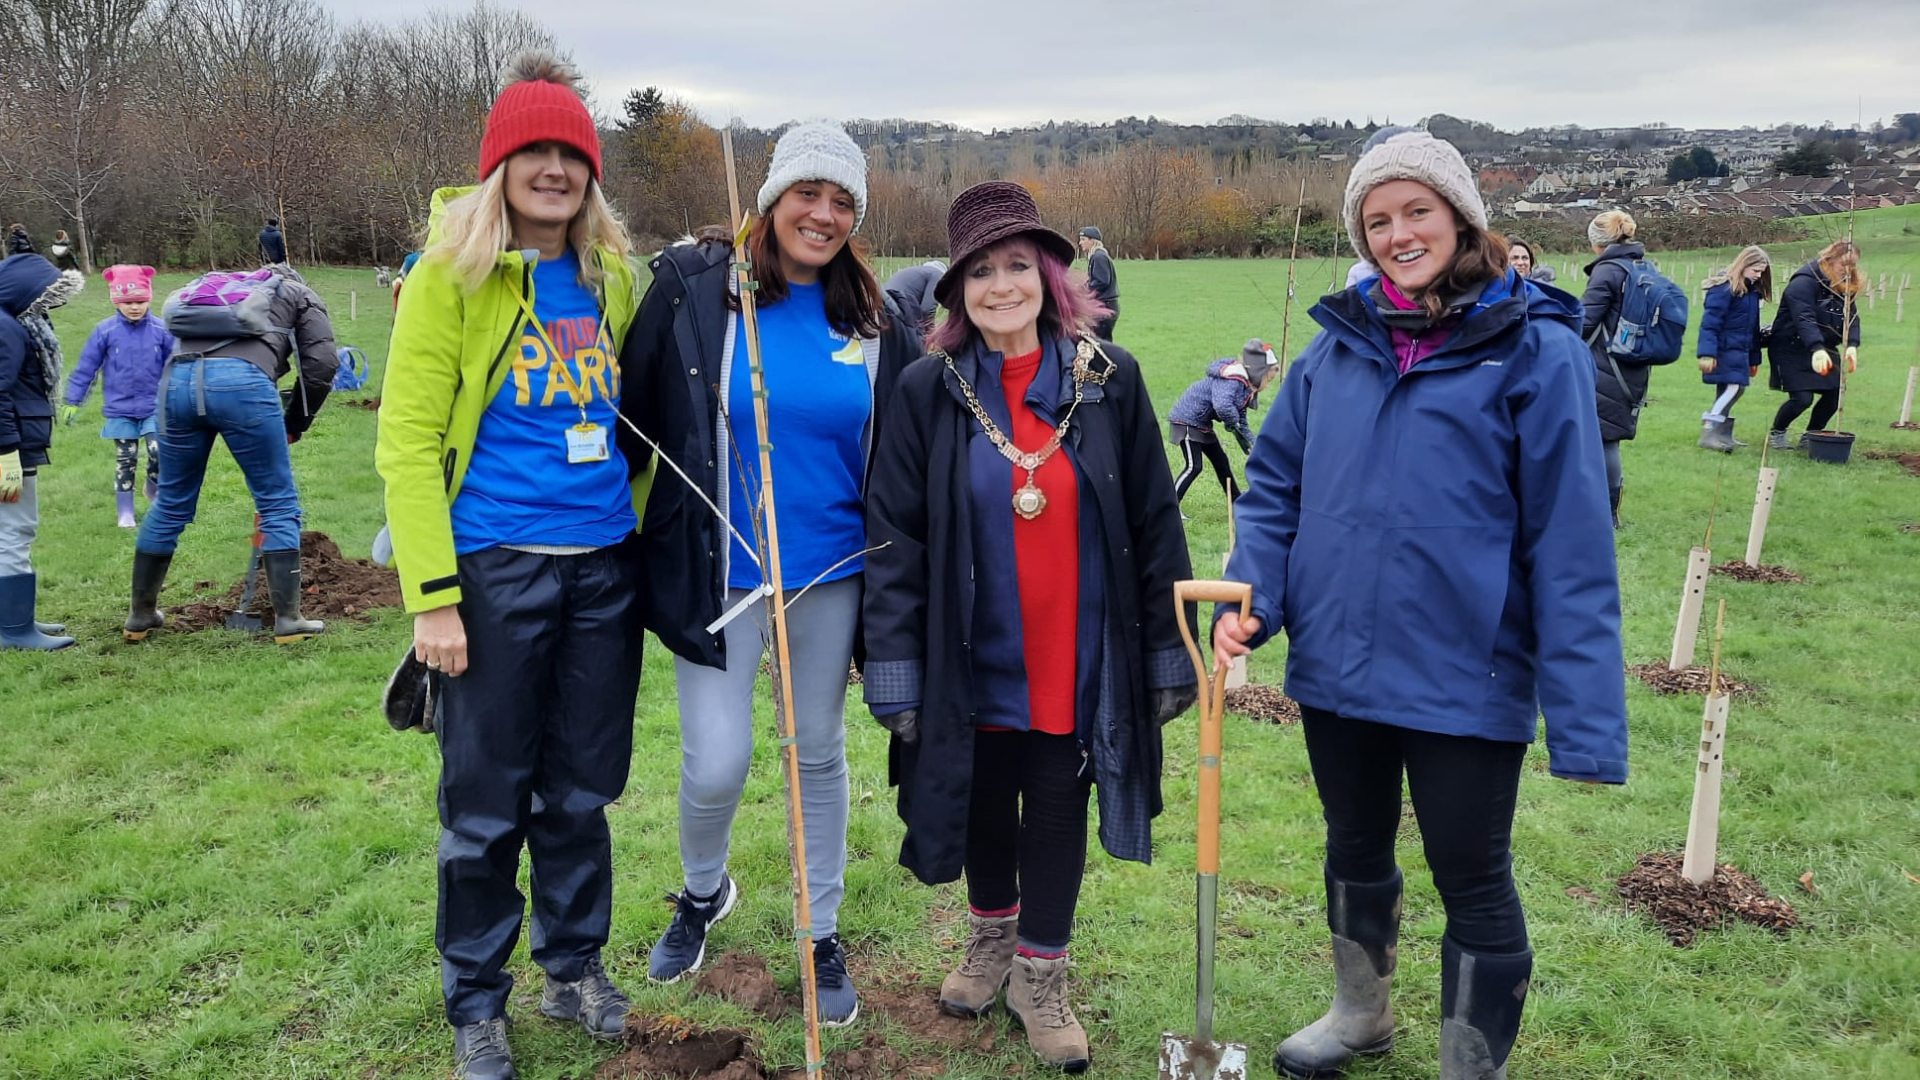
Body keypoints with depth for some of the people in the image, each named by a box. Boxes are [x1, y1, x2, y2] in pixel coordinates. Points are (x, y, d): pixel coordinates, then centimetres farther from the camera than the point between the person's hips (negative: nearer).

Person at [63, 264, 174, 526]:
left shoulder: (161, 330, -5)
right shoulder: (105, 331, -7)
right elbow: (85, 367, -1)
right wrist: (72, 402, 2)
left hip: (154, 407, 0)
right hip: (120, 409, 0)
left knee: (158, 453, -9)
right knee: (125, 460, 6)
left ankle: (155, 492, 20)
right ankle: (125, 512, 17)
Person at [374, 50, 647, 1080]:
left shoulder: (609, 276, 8)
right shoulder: (450, 273, -6)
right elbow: (406, 440, -10)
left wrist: (635, 518, 13)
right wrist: (432, 595, -14)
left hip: (604, 567, 4)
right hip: (496, 569, -4)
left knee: (581, 787, 15)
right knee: (486, 799, 6)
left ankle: (574, 967, 35)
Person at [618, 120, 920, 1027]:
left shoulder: (876, 322, 1)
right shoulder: (691, 286, -7)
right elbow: (637, 415, -4)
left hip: (831, 574, 2)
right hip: (717, 572, -2)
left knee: (819, 752, 13)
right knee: (717, 765, -2)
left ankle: (822, 934, 32)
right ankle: (702, 892, 33)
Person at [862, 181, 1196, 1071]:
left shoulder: (1108, 379, -4)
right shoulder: (929, 390, -6)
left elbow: (1154, 525, 0)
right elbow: (893, 540, -5)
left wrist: (1170, 650, -1)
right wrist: (894, 669, -8)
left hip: (1079, 660, 0)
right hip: (974, 661, 1)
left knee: (1058, 813, 9)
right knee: (984, 806, 17)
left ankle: (1040, 976, 30)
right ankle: (990, 939, 43)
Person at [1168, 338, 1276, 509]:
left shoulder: (1248, 387, 7)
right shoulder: (1233, 378, -26)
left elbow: (1241, 423, 12)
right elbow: (1222, 406, -43)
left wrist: (1253, 444, 0)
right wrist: (1233, 422, -24)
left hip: (1202, 423, 10)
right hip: (1187, 419, -10)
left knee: (1221, 462, 16)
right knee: (1193, 467, -14)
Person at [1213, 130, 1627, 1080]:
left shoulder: (1535, 352, -11)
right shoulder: (1338, 343, 3)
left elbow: (1570, 546, -14)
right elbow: (1274, 485, 7)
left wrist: (1585, 716, -16)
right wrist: (1247, 595, -9)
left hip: (1466, 677, -5)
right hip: (1336, 663, 5)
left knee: (1472, 881, 10)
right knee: (1355, 850, 23)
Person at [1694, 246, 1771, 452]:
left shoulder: (1752, 290, 15)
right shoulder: (1724, 287, -12)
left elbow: (1753, 327, 22)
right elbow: (1710, 321, -18)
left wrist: (1754, 357, 23)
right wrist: (1707, 353, -25)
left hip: (1738, 350, 9)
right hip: (1724, 349, -9)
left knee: (1726, 392, 12)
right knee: (1734, 388, -18)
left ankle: (1722, 435, 18)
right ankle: (1707, 433, -20)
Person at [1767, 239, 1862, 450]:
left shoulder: (1845, 287, 5)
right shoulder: (1804, 282, -20)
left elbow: (1852, 317, -3)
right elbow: (1804, 319, -32)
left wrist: (1851, 346, -22)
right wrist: (1817, 350, -44)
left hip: (1823, 348, 8)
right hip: (1791, 348, -8)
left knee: (1834, 394, 0)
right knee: (1802, 398, -14)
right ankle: (1776, 434, 11)